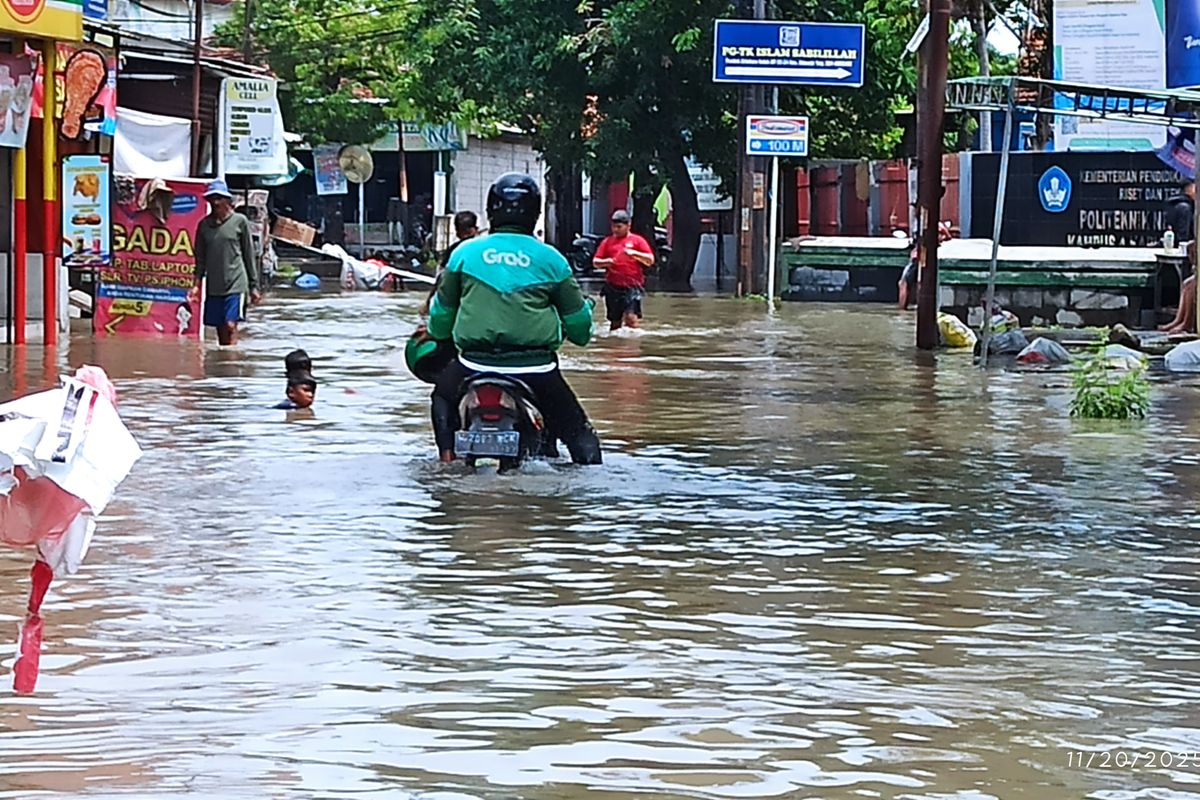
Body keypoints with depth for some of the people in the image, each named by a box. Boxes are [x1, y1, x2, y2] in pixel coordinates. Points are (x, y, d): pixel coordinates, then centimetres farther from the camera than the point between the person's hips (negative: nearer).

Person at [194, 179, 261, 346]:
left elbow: (249, 255, 4)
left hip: (236, 284, -4)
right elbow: (200, 257, 13)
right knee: (220, 331, 6)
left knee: (230, 326, -16)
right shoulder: (204, 225, 9)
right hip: (213, 286, 4)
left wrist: (254, 286, 4)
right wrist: (197, 282, 2)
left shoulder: (239, 221, 1)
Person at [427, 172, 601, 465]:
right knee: (579, 432, 13)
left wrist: (439, 333, 38)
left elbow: (441, 315, 14)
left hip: (476, 364, 1)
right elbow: (579, 323, 9)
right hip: (536, 369, -1)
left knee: (443, 396, 32)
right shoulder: (551, 259, 5)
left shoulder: (465, 253, 6)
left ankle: (447, 459, 21)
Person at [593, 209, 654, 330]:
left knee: (631, 318, -19)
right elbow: (595, 262, 12)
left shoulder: (637, 241, 6)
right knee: (615, 321, 10)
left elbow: (650, 260, 0)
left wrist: (634, 253, -14)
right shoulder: (607, 241, 14)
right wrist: (605, 262, -10)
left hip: (632, 287, -3)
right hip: (612, 287, 3)